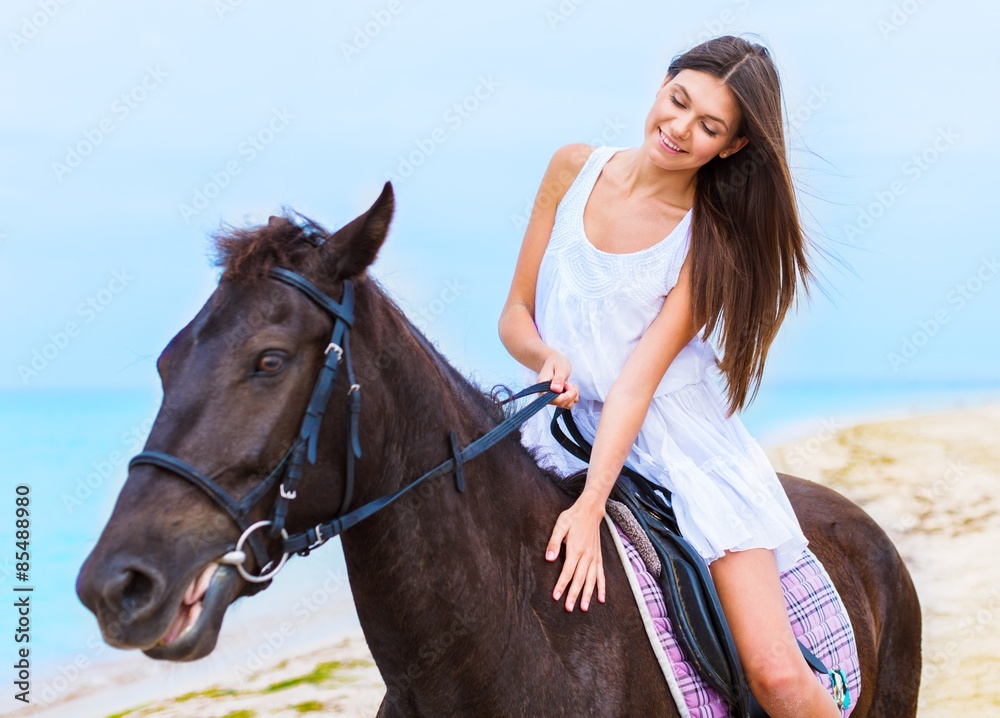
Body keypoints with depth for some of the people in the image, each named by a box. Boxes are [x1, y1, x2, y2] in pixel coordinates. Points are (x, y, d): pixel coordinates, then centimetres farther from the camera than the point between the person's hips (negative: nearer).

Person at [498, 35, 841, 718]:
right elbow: (515, 313, 6)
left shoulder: (712, 239, -7)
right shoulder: (574, 168, 2)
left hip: (685, 446, -3)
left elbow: (640, 376, -17)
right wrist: (547, 358, -17)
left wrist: (591, 506, -27)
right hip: (569, 429, 3)